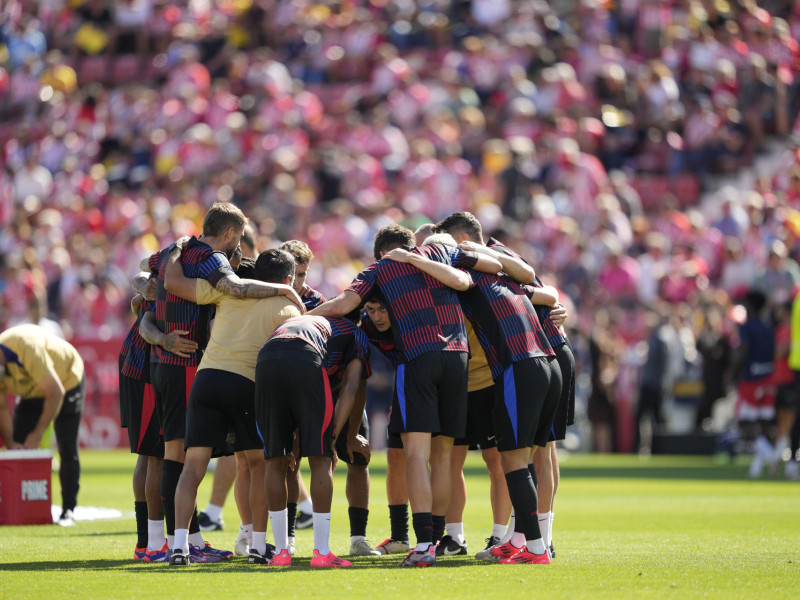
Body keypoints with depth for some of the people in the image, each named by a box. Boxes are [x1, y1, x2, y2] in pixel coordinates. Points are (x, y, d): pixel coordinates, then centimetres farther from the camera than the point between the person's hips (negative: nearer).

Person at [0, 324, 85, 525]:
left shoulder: (26, 347, -41)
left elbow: (56, 392, -34)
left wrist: (38, 434, -30)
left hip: (66, 380, -6)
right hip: (32, 393, 6)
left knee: (67, 449, -11)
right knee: (19, 447, -4)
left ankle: (68, 509, -6)